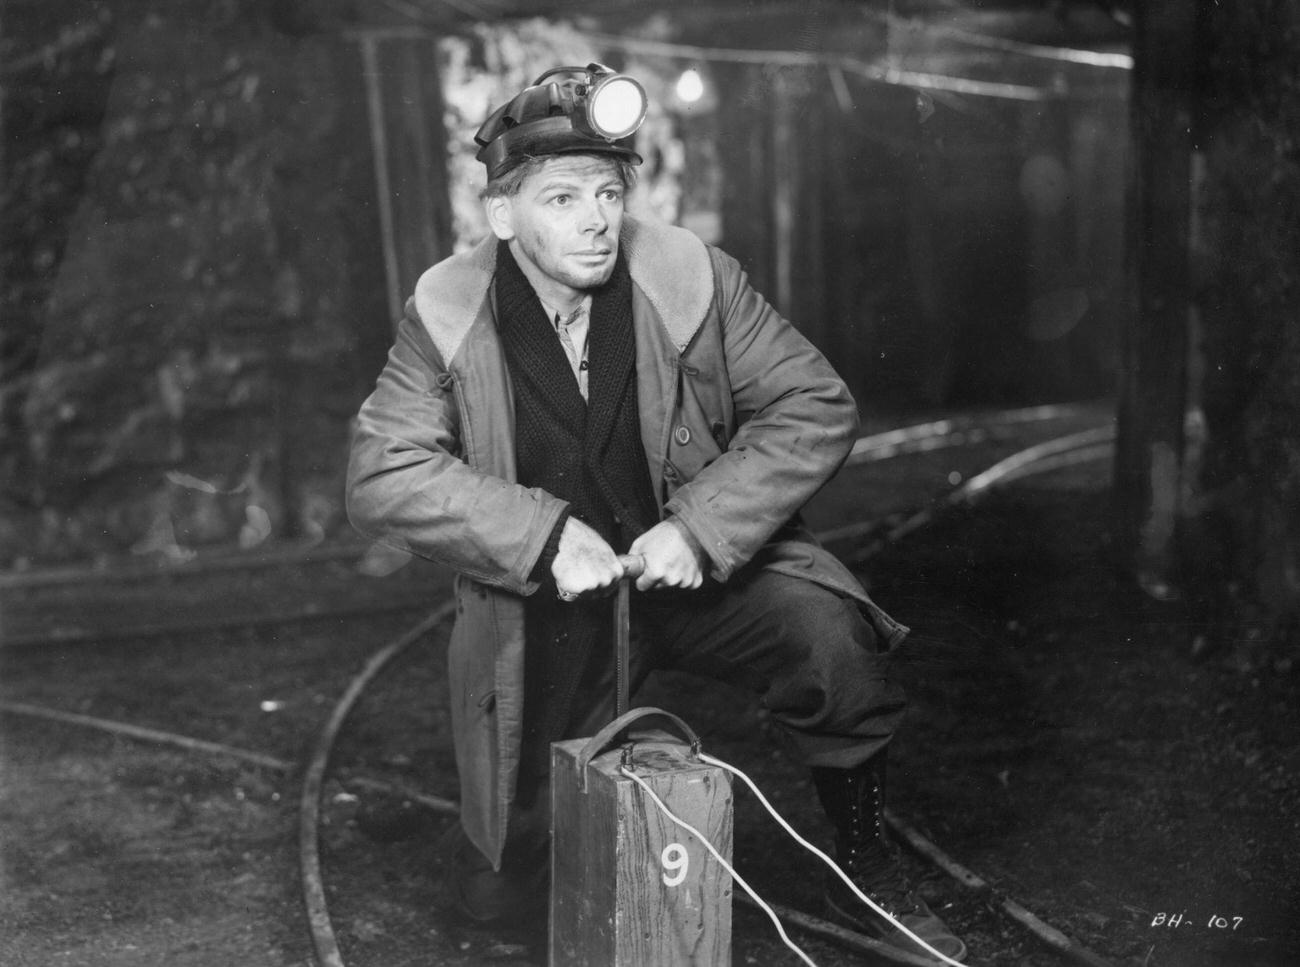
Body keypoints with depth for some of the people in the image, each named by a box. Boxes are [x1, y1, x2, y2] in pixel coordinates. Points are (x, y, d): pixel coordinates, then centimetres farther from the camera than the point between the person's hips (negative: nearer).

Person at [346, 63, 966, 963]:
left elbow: (817, 405, -12)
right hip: (548, 602, 1)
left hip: (699, 562, 0)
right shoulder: (449, 313, -12)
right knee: (498, 889, 4)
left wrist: (702, 527, -25)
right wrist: (546, 534, -27)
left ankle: (865, 872, -4)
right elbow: (383, 474, -15)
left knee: (832, 639, -32)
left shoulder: (691, 275, -14)